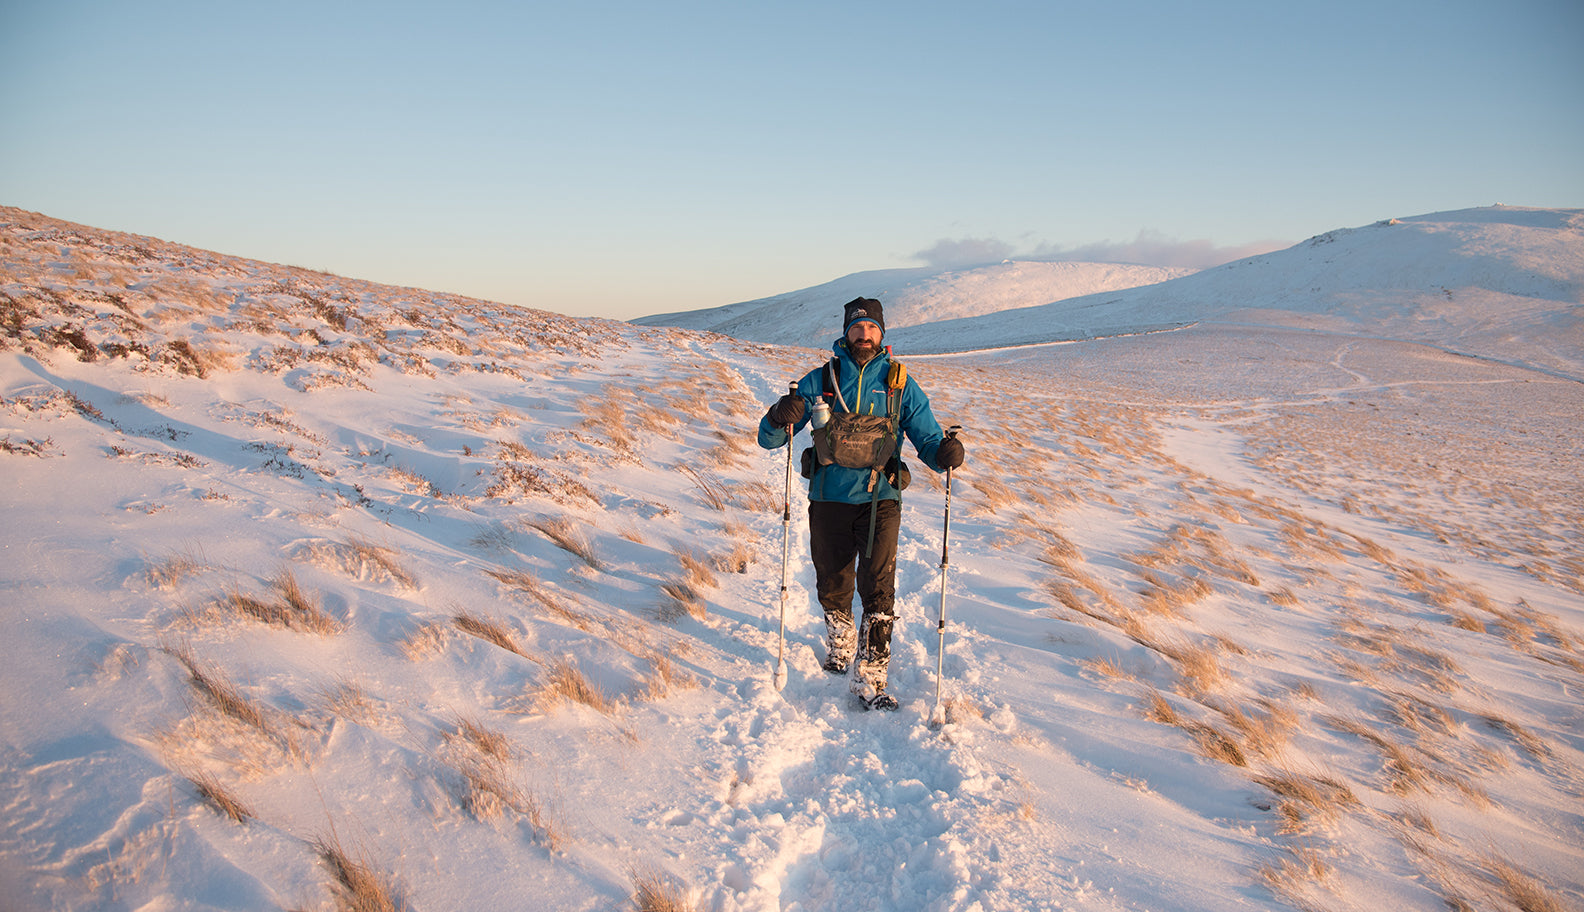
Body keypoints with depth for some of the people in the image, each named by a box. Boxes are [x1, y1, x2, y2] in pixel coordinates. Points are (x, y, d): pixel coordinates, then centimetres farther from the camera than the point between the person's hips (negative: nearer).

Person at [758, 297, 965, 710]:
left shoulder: (901, 385, 6)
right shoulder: (820, 381, 6)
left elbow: (927, 439, 5)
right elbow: (769, 438, 4)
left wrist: (944, 452, -19)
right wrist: (779, 419, -21)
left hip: (879, 498, -1)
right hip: (829, 498, 1)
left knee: (879, 589, -13)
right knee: (833, 588, 11)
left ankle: (871, 679, -6)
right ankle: (840, 646, 39)